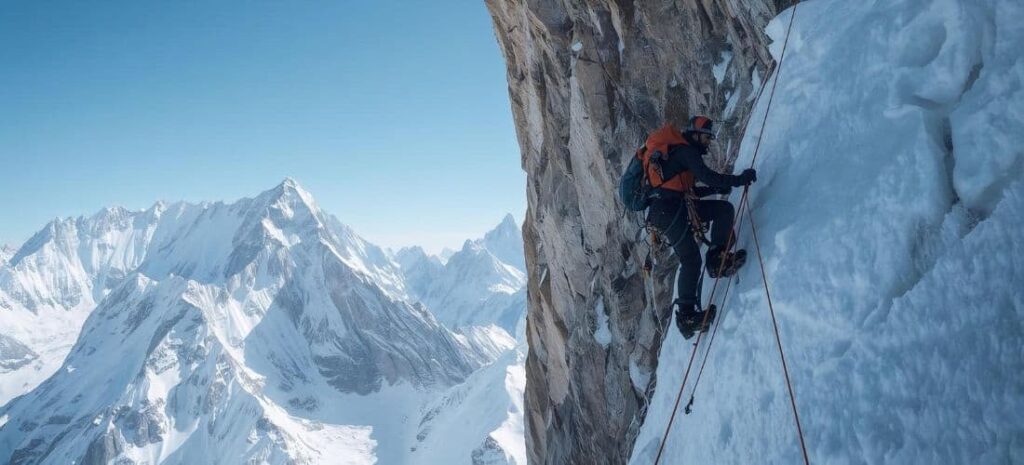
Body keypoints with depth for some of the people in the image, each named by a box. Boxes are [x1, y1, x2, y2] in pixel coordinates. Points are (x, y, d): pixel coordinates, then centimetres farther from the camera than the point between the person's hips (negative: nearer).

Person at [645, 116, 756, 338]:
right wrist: (738, 180, -12)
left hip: (668, 209, 9)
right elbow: (706, 175, -17)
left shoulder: (675, 152, 28)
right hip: (668, 210, -9)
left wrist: (716, 188, 20)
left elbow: (686, 190, 28)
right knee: (691, 259, -10)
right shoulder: (685, 150, -2)